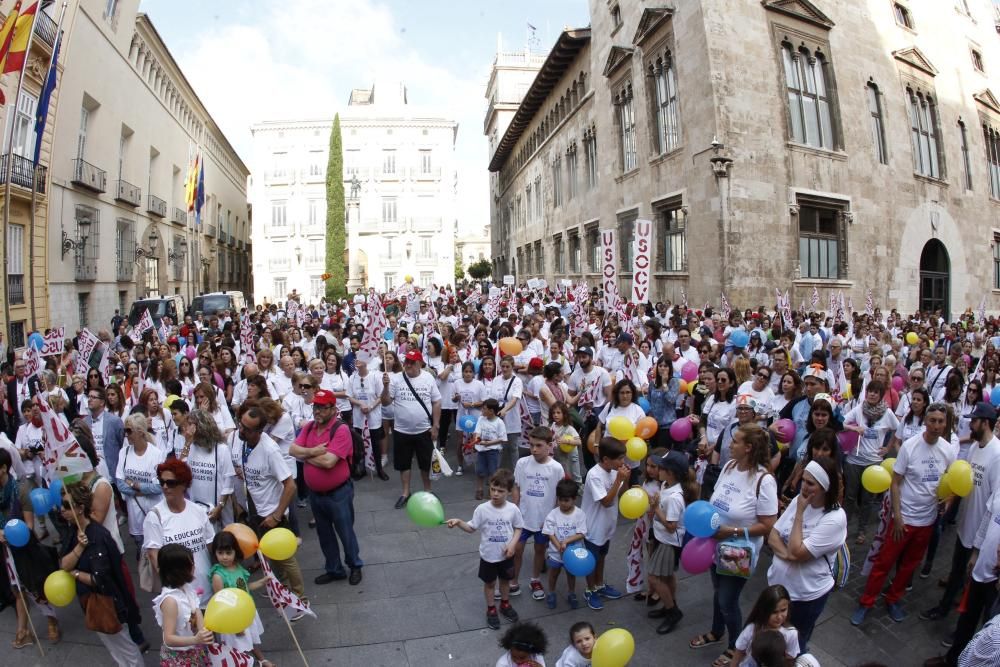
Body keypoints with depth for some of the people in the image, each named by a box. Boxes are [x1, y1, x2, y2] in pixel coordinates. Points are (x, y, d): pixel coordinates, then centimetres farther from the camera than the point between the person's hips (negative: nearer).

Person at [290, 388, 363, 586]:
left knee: (345, 532, 10)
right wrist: (313, 451, -22)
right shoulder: (308, 427, 2)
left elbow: (328, 461, -28)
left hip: (339, 493, -6)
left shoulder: (341, 430, -21)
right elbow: (293, 450, -6)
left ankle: (355, 566, 34)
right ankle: (334, 569, 38)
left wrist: (306, 455, -13)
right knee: (324, 533, 20)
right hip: (315, 493, 7)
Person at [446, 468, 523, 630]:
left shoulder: (513, 509, -15)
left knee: (505, 580, 23)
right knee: (490, 583, 17)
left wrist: (513, 544, -15)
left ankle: (505, 605, 48)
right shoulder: (482, 509, -20)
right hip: (488, 556, -2)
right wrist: (459, 522, -28)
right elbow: (472, 528, -11)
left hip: (506, 555, 2)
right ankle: (491, 609, 39)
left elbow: (518, 528, -1)